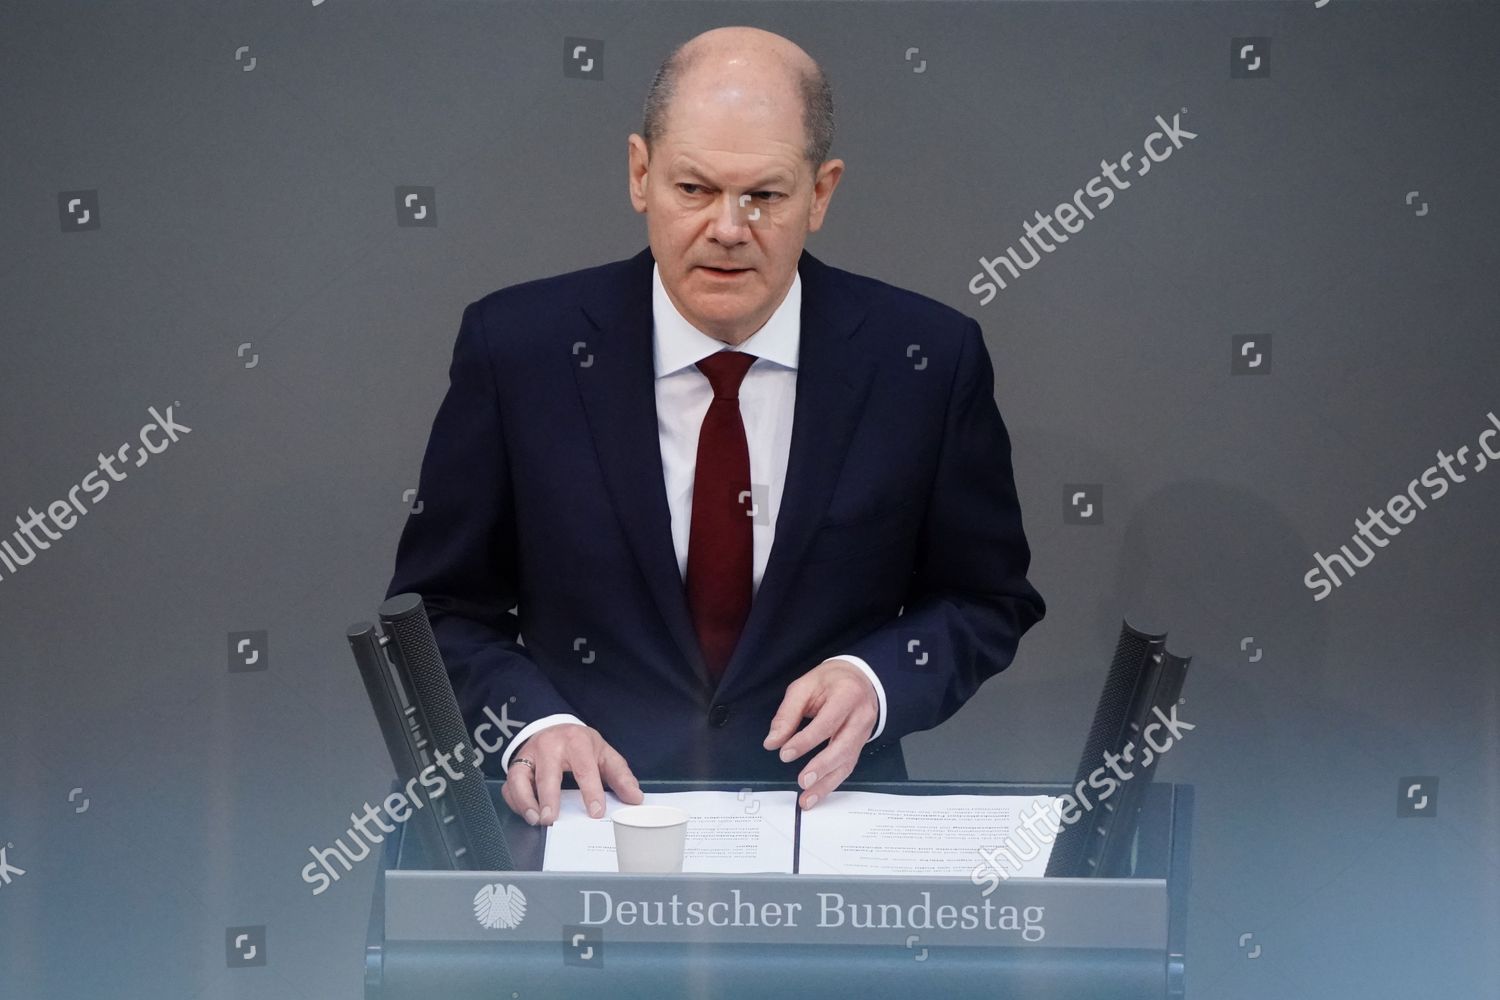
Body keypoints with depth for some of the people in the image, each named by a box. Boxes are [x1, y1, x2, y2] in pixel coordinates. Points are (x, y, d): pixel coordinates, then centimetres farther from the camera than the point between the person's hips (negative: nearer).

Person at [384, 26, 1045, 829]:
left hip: (819, 802, 0)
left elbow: (988, 602, 10)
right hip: (586, 807, 0)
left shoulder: (927, 361, -1)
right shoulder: (516, 347, -1)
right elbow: (441, 605, 6)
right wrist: (531, 723, -13)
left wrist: (877, 681, -9)